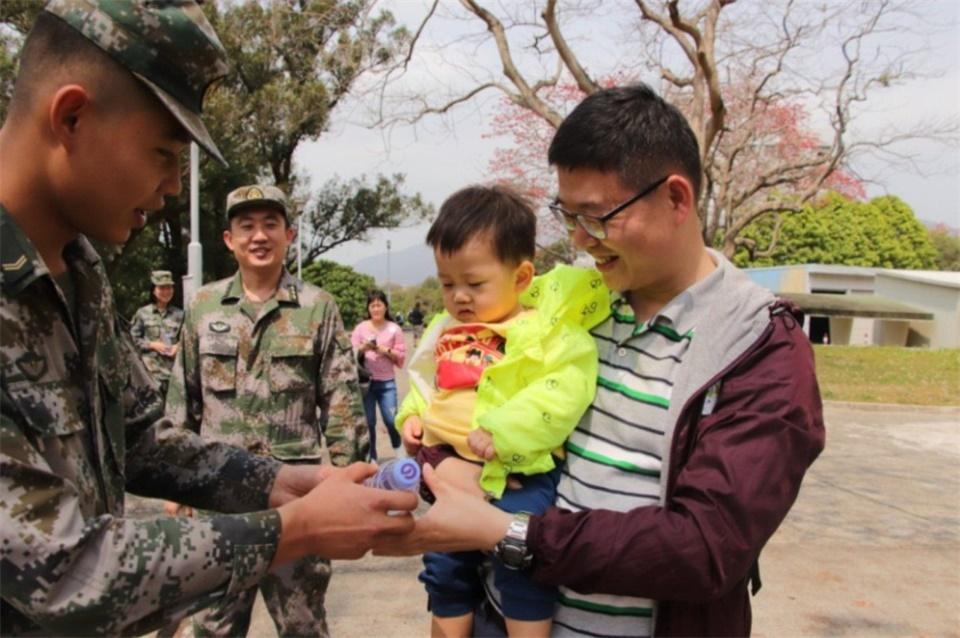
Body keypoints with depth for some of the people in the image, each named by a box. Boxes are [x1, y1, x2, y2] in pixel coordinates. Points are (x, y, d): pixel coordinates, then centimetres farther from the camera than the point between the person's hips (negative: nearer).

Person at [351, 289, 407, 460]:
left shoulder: (394, 329, 3)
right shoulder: (361, 328, 3)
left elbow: (401, 357, 2)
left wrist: (386, 351, -13)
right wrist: (363, 349, -16)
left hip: (387, 382, 0)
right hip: (365, 381, 0)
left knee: (391, 419, -5)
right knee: (368, 422, 3)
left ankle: (397, 449, 22)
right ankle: (371, 458, 18)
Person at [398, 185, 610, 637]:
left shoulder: (547, 329, -10)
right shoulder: (445, 333, 11)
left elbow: (564, 390, -23)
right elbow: (423, 381, 26)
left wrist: (501, 433, -30)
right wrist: (412, 416, 6)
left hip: (516, 475, -7)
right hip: (451, 473, 7)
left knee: (523, 572, -7)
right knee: (445, 575, 18)